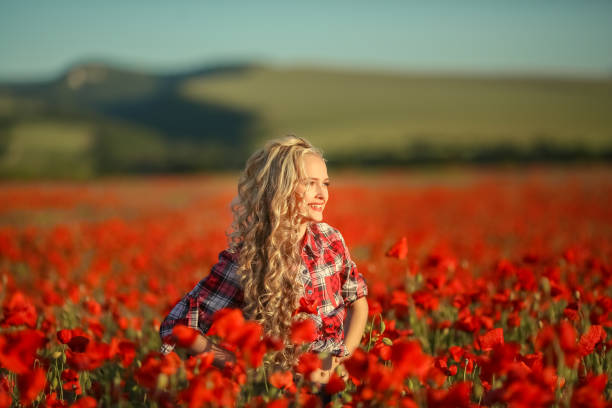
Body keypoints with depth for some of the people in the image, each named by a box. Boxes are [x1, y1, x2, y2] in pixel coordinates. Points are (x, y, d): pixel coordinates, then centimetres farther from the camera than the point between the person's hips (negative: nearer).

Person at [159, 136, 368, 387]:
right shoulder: (246, 261, -14)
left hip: (339, 374, 3)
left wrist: (345, 355, -3)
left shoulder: (330, 240, 2)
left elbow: (357, 300, 17)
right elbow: (176, 328, -15)